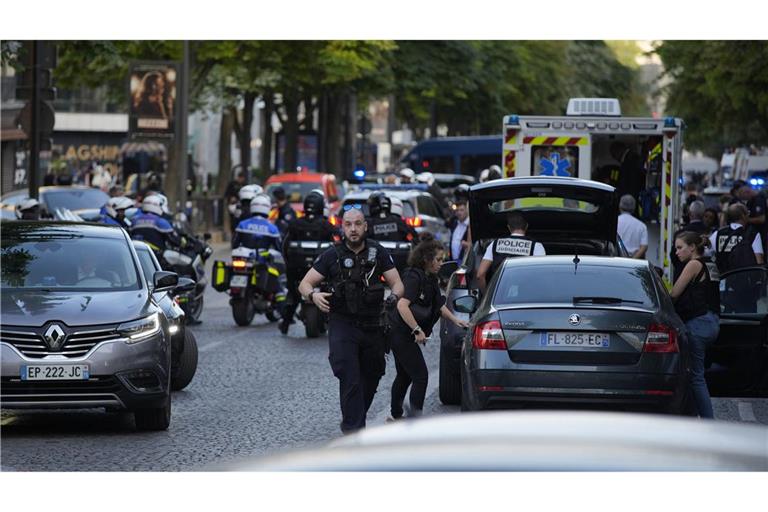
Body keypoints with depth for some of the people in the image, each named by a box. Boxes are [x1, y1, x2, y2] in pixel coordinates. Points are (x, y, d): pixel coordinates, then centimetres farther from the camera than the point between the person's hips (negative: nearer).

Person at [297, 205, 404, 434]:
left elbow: (397, 284, 5)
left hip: (372, 327, 3)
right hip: (342, 324, -3)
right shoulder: (332, 256, 0)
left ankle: (353, 420, 34)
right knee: (350, 379, -17)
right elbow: (305, 284, 1)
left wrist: (394, 297, -19)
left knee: (371, 379, 13)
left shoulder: (378, 252, 5)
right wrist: (313, 295, -22)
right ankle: (354, 431, -19)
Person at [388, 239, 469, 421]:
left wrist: (455, 320, 12)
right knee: (420, 375, -10)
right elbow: (402, 305, -30)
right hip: (401, 333, -10)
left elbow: (439, 305, 24)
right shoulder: (414, 277, -19)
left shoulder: (431, 279, 11)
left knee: (405, 375, 20)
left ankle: (395, 415, 31)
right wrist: (417, 330, -29)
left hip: (406, 335, 10)